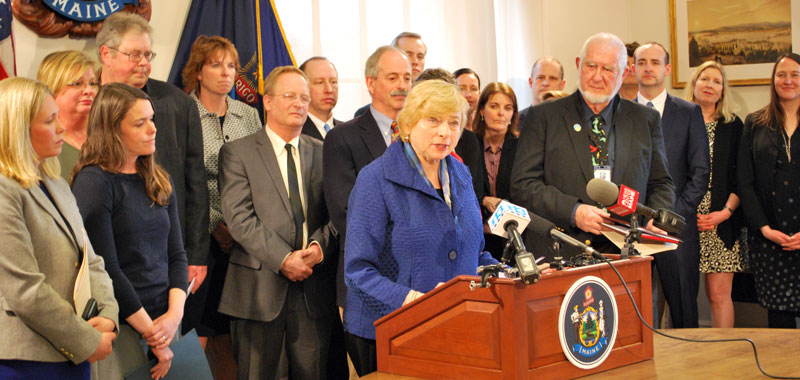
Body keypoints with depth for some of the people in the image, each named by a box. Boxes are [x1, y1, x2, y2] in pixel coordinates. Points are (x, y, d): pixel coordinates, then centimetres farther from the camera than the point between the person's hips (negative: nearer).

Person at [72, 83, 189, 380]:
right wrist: (151, 333, -12)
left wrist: (175, 314, -6)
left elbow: (176, 254, 11)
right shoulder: (93, 181, -10)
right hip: (121, 327, -6)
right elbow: (105, 268, -14)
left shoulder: (158, 181, 11)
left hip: (163, 320, 6)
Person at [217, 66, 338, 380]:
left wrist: (319, 246, -12)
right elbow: (239, 218, -9)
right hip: (259, 287, -3)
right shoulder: (237, 153, 1)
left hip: (314, 288, 3)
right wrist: (283, 259, -16)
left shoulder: (322, 152, 12)